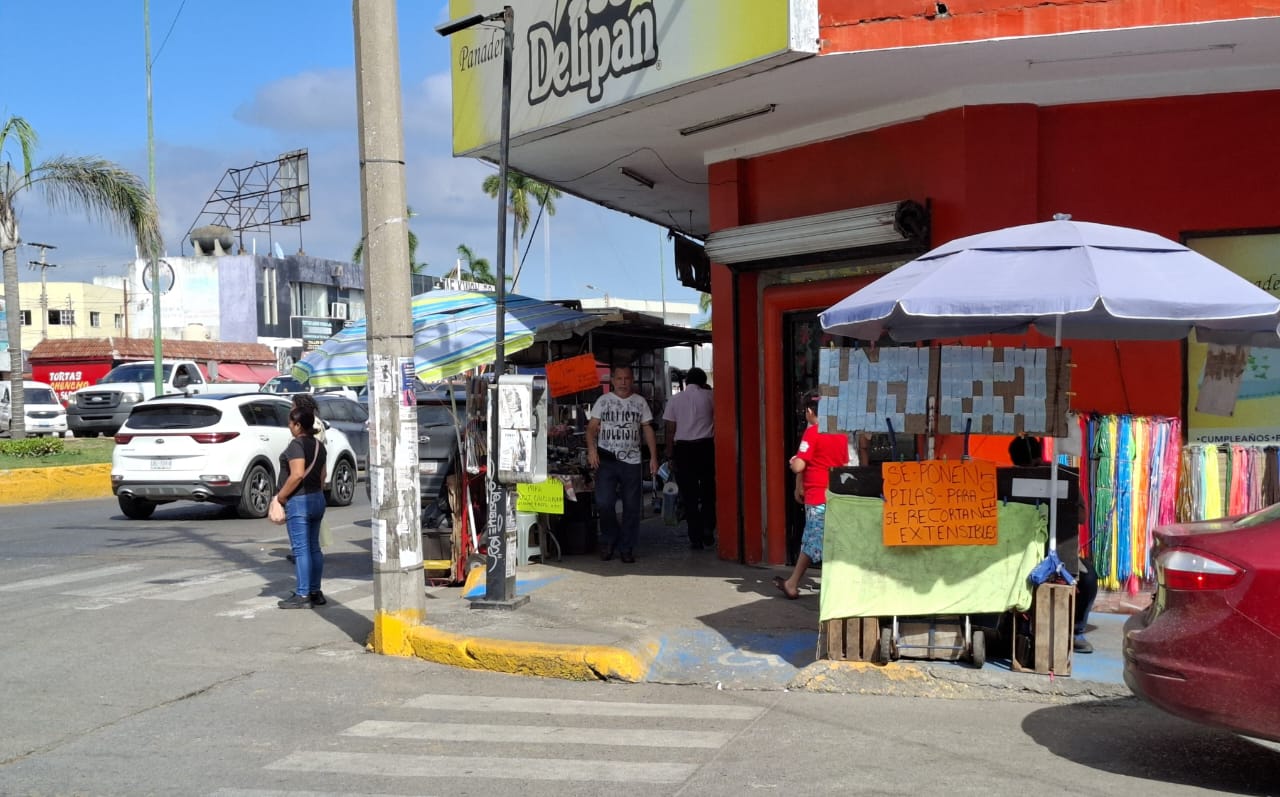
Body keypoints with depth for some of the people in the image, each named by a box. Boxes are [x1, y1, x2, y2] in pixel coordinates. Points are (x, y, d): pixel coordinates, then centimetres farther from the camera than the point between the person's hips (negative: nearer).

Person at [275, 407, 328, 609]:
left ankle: (302, 596, -6)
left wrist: (280, 496, -15)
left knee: (301, 549, -6)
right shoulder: (319, 445, 12)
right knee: (314, 547, 12)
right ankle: (315, 592, 16)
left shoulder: (296, 444, -15)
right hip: (318, 499, 9)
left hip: (298, 501, -9)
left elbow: (297, 475, -24)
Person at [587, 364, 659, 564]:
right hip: (606, 460, -1)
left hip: (632, 461, 1)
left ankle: (627, 548, 14)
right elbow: (592, 427, 2)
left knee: (631, 506, 3)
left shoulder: (640, 402, 10)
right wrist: (592, 449, -14)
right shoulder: (603, 401, 6)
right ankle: (609, 540, 13)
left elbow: (648, 430, 11)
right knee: (603, 503, -10)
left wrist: (653, 457, 3)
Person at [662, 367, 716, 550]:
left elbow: (670, 430, 0)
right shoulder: (709, 396, 0)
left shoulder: (675, 400, 3)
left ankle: (696, 538, 4)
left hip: (683, 449, 0)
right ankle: (708, 527, 2)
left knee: (689, 495, 4)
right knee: (708, 491, 16)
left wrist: (670, 455, 5)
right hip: (706, 446, 0)